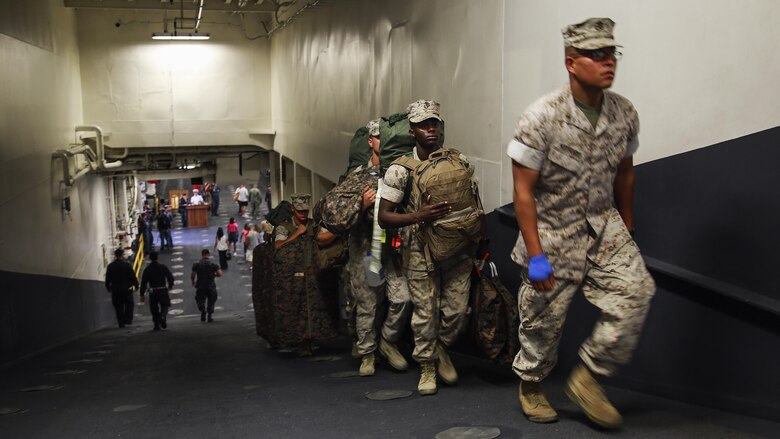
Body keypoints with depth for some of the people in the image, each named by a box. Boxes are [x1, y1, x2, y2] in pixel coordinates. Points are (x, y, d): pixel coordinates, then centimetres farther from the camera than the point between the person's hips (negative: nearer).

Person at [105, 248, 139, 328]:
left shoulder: (110, 266, 1)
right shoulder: (127, 265, -7)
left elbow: (108, 279, 7)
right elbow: (133, 277, -5)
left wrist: (108, 287, 20)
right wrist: (136, 285, 7)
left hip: (115, 289, 2)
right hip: (127, 289, -2)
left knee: (118, 307, 7)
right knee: (129, 304, 12)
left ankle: (121, 323, 8)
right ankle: (128, 319, 0)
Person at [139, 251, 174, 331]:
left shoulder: (147, 269, 1)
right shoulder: (163, 267, -1)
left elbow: (143, 283, -1)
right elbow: (170, 277, -4)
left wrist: (142, 294, 1)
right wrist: (170, 285, 16)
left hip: (153, 292, 1)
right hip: (163, 290, -1)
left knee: (154, 309, 10)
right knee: (164, 306, 8)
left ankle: (156, 325, 8)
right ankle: (163, 318, -21)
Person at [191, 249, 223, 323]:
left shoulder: (196, 264, -4)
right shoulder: (213, 264, -7)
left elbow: (192, 276, -4)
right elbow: (220, 274, -14)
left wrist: (193, 282, 16)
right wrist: (213, 275, 6)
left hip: (200, 287, 0)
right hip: (211, 286, 0)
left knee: (200, 300, 15)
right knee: (211, 301, 16)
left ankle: (203, 310, -13)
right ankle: (210, 316, 13)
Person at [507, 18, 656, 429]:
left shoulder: (625, 113, -3)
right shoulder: (541, 117, -17)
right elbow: (523, 189, -16)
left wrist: (626, 229, 17)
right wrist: (535, 253, -20)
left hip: (603, 225, 4)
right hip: (552, 231, -4)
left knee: (635, 291, -16)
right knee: (543, 319, 6)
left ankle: (587, 377, 1)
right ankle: (531, 386, 33)